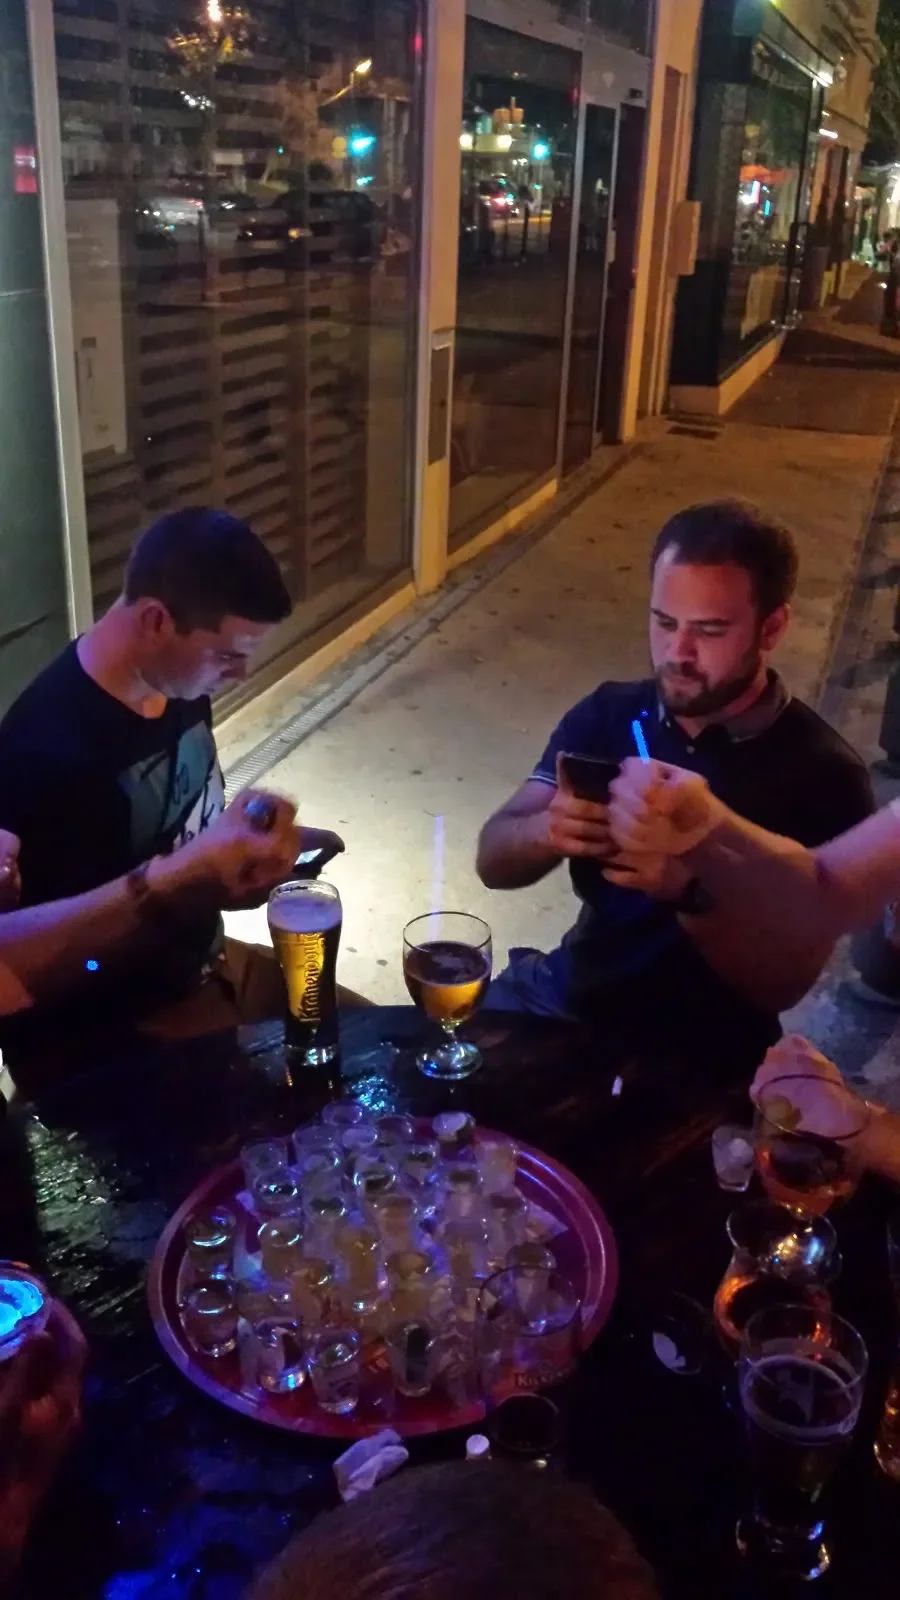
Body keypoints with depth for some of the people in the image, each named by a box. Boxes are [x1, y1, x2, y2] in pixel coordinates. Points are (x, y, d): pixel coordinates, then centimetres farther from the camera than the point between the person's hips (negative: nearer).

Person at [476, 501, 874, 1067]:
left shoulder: (824, 776, -14)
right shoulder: (609, 713, -3)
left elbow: (785, 985, -15)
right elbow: (494, 862, -4)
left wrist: (691, 892, -32)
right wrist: (547, 831, -26)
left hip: (702, 1053, -4)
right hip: (565, 995, 5)